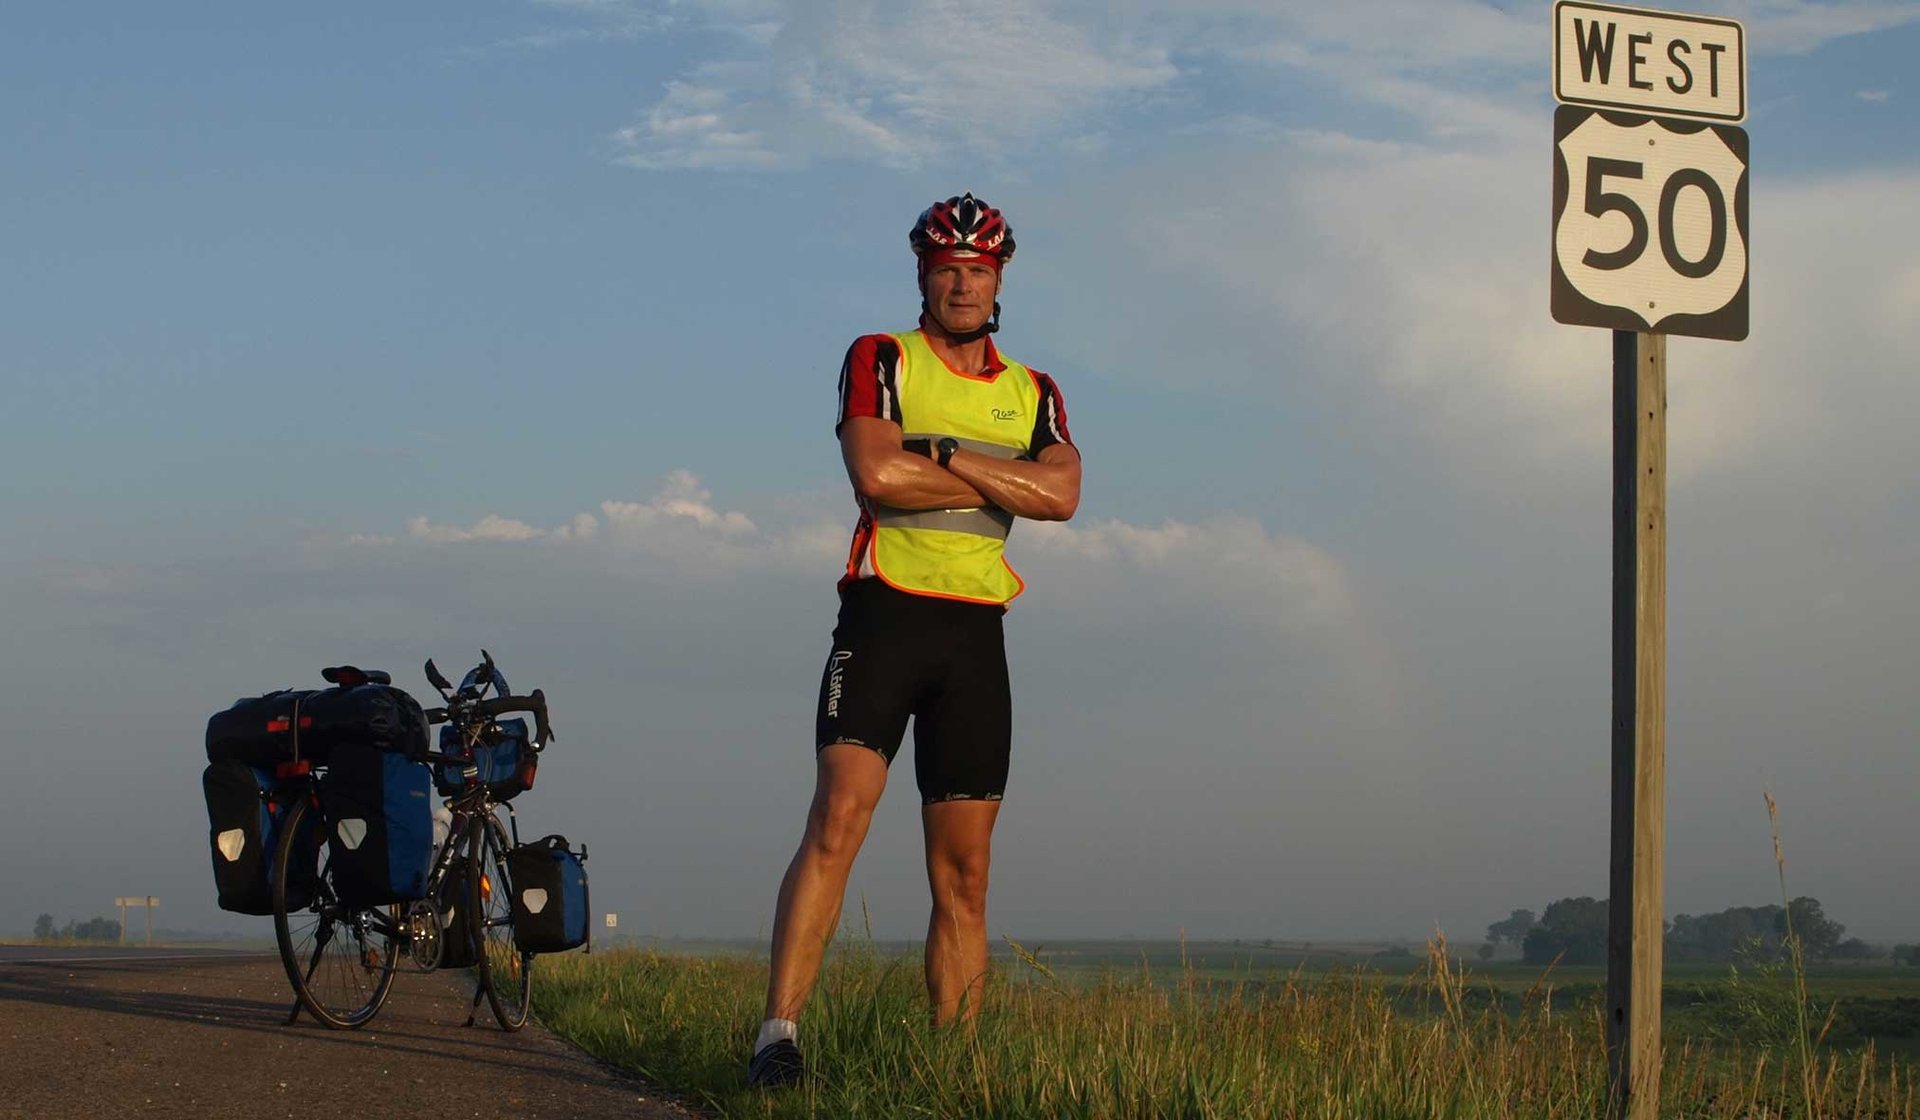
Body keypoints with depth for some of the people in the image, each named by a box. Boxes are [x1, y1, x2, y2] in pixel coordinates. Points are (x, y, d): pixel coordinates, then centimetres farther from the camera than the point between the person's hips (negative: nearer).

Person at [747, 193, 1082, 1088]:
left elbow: (1061, 495, -5)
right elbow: (875, 473, -15)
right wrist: (1001, 480, -6)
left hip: (976, 636, 4)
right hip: (885, 613, -4)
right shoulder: (881, 360, 4)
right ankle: (778, 1033, -24)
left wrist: (943, 455, -11)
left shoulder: (1033, 394, 15)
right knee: (837, 820, -20)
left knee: (963, 873, 3)